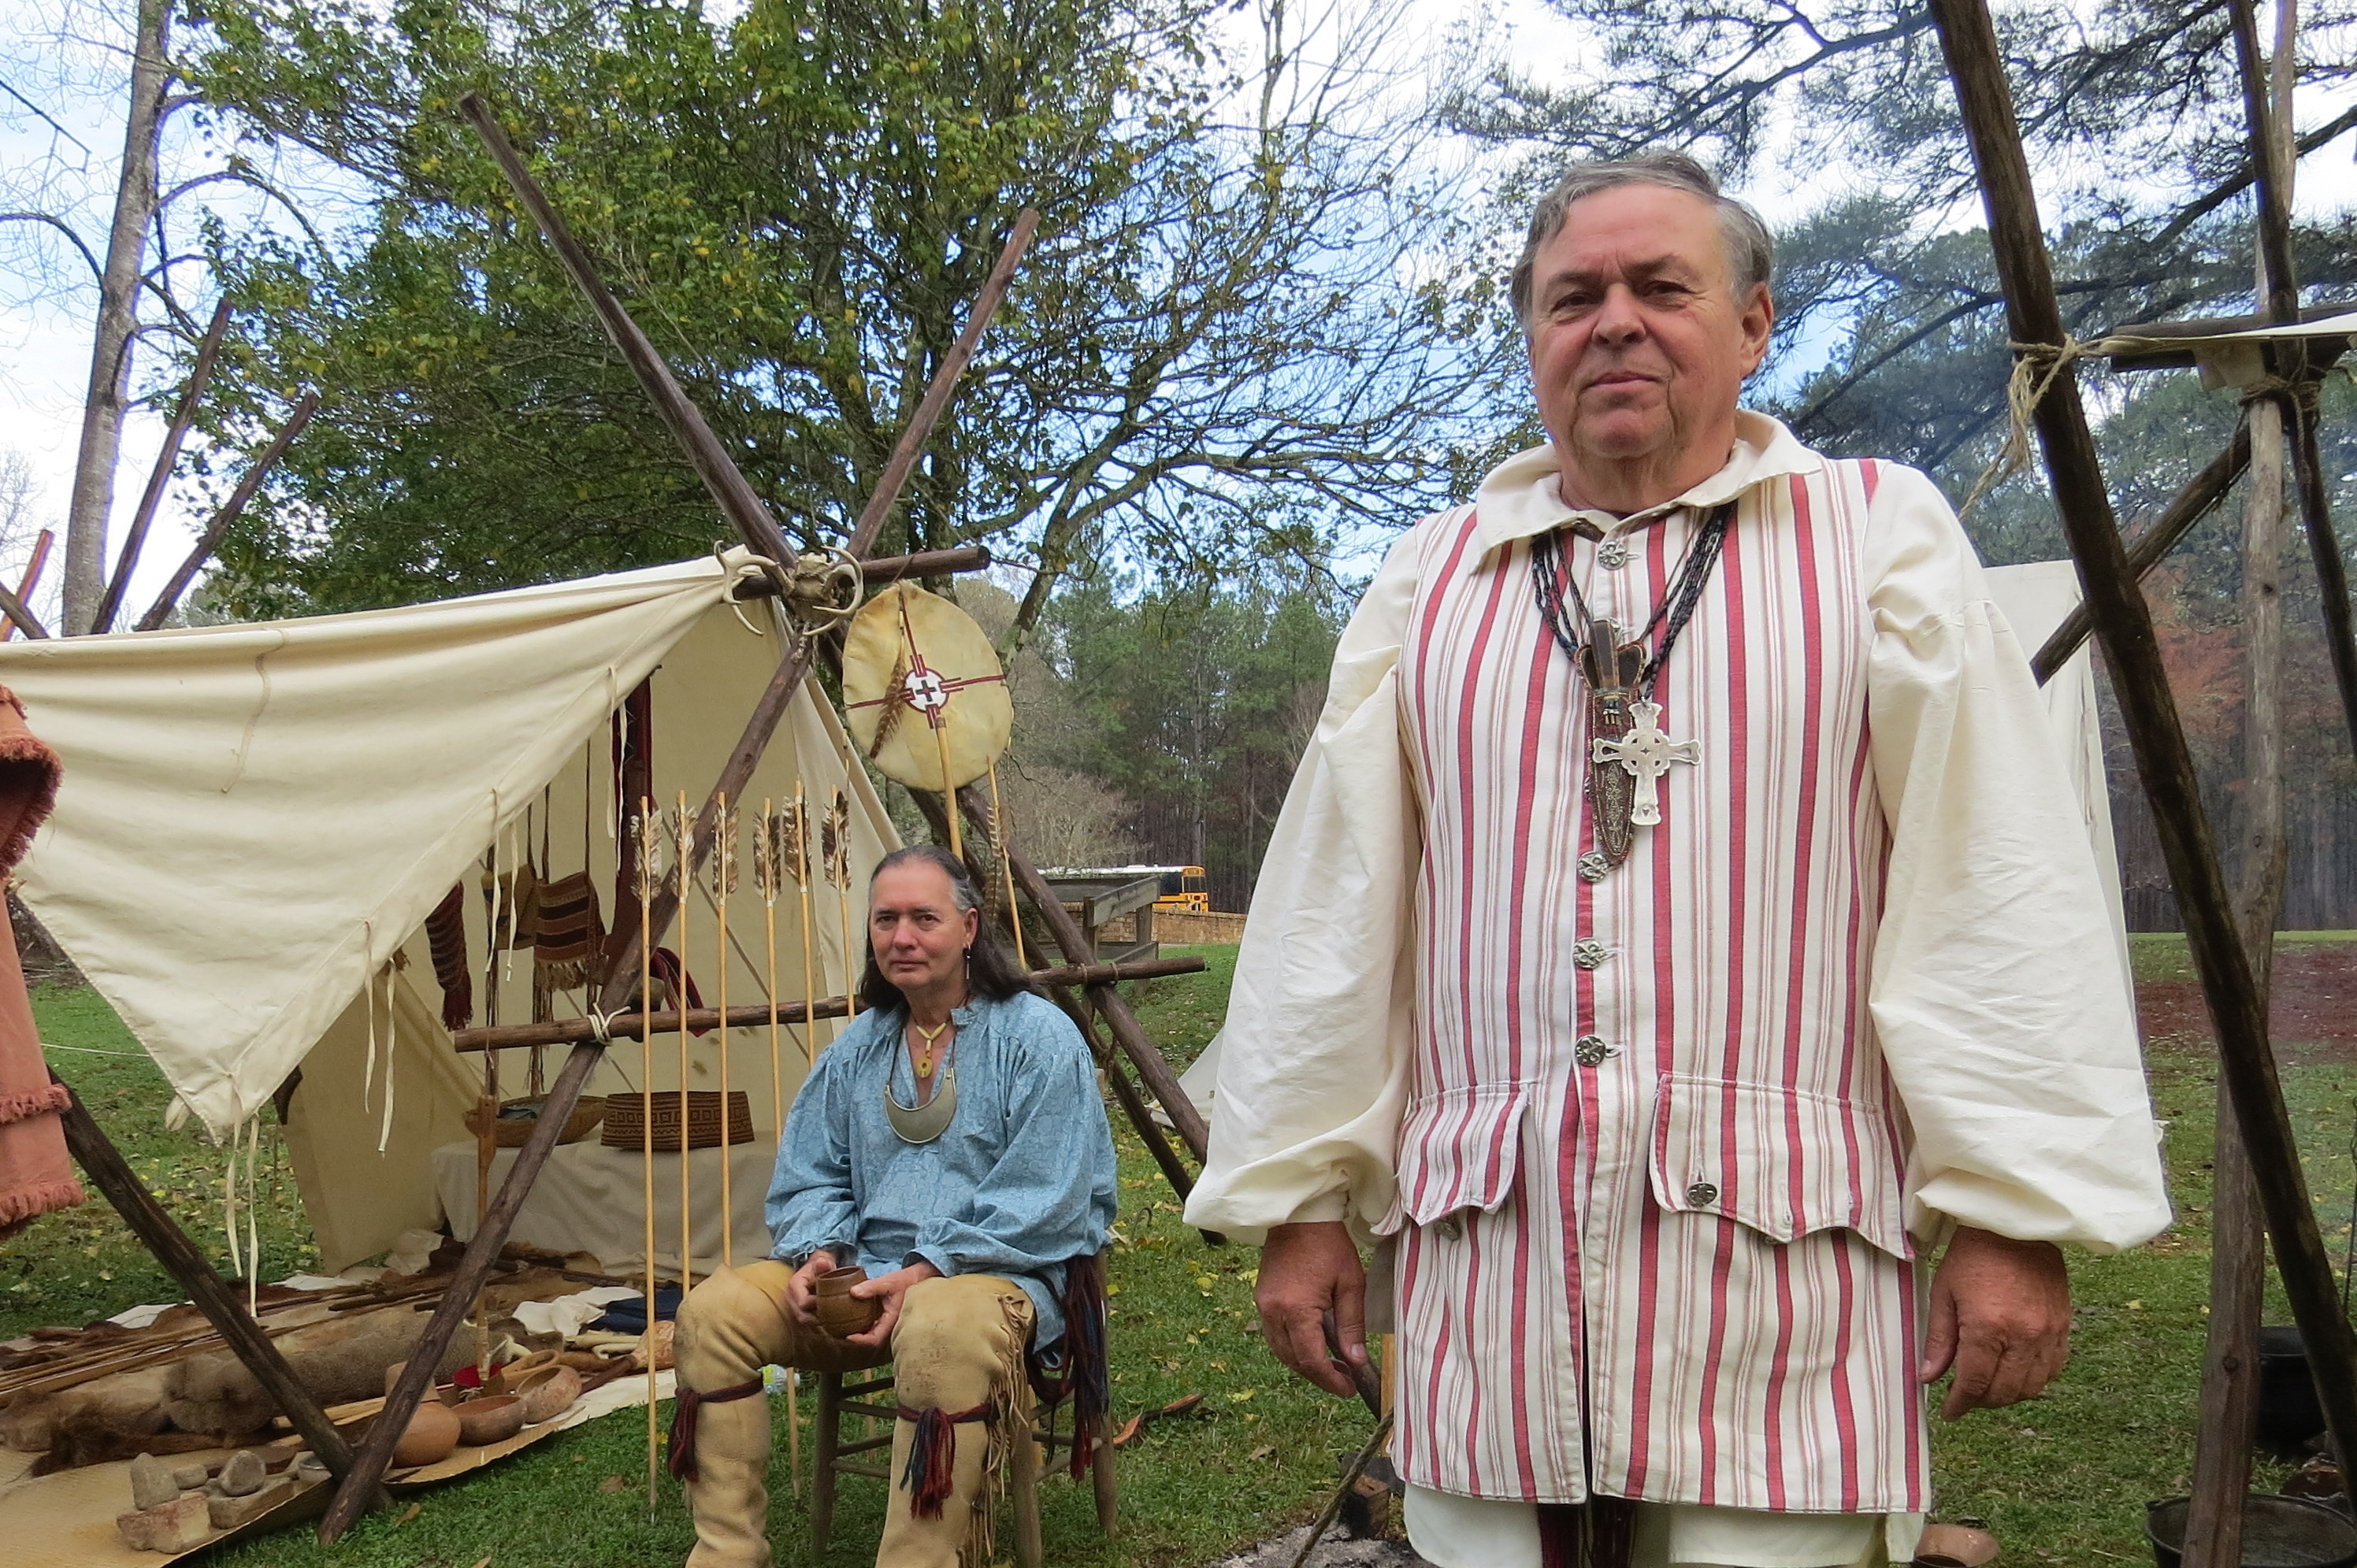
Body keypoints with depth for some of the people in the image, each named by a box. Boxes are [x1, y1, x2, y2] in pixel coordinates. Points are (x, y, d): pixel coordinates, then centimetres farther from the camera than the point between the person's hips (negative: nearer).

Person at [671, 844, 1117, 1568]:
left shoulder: (1039, 1036, -6)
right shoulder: (856, 1048, 14)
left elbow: (1043, 1201, -12)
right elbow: (810, 1177, 18)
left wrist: (930, 1269, -20)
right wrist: (816, 1251, -5)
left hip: (1005, 1272, -6)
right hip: (863, 1275, 6)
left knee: (942, 1329, -41)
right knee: (713, 1310, -13)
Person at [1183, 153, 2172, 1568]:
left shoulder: (1880, 535, 6)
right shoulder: (1430, 580, 13)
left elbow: (1998, 895, 0)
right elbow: (1330, 908, 11)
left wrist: (2016, 1213, -5)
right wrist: (1297, 1192, 8)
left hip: (1785, 1259, -2)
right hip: (1487, 1269, 3)